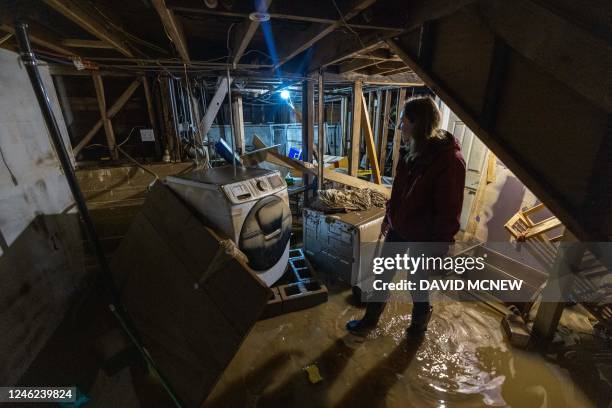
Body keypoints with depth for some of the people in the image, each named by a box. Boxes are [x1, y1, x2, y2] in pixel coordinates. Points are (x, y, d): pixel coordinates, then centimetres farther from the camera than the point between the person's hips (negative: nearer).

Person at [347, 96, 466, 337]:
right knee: (383, 275, 16)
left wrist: (439, 247, -14)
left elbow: (449, 211, -19)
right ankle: (370, 319, 36)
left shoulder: (449, 160, -23)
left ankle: (420, 319, 47)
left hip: (423, 237, -6)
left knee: (417, 282, 15)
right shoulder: (410, 151, -1)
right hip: (398, 228, 7)